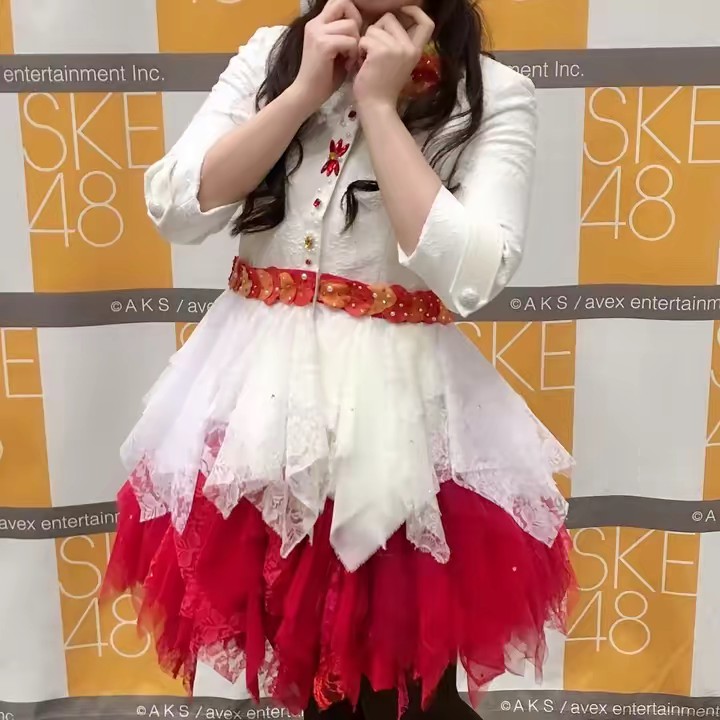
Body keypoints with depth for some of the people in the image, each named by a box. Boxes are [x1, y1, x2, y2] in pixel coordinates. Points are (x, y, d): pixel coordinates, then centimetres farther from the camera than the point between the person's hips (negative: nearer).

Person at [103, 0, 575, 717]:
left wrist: (379, 103, -14)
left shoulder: (496, 94, -4)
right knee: (298, 658, 19)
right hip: (262, 386, 4)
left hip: (400, 401, -3)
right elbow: (175, 209, -4)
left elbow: (468, 278, -19)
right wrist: (304, 91, -10)